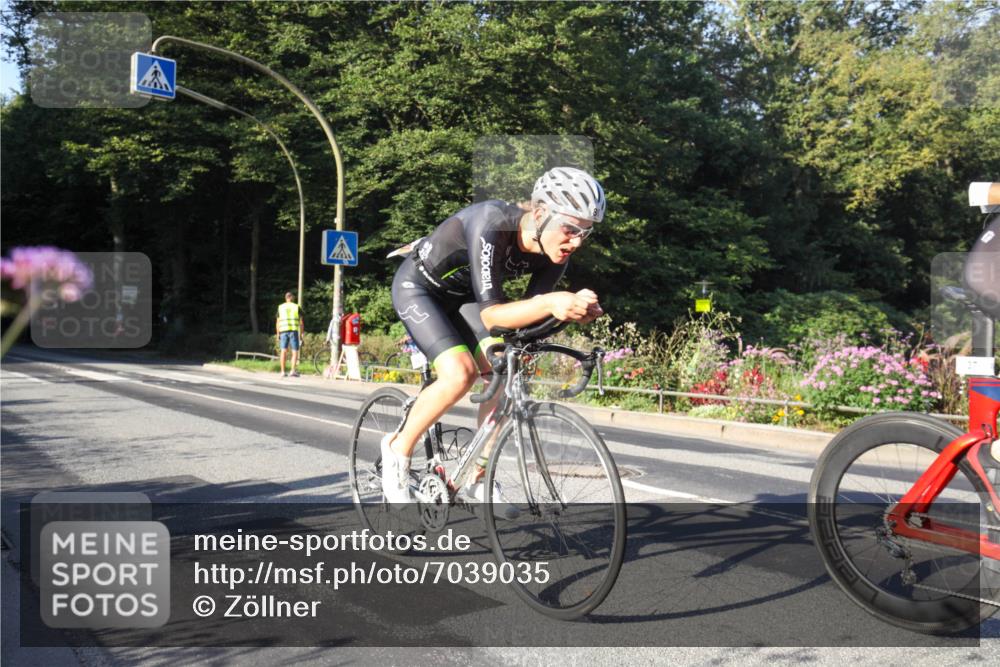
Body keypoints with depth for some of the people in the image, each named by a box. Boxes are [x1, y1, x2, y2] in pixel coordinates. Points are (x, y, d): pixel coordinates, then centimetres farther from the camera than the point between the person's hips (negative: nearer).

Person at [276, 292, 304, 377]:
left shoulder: (280, 307, 12)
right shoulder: (297, 307, 7)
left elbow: (277, 323, 10)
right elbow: (301, 322, 3)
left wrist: (278, 335, 14)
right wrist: (301, 335, 8)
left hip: (283, 331, 2)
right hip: (294, 331, -2)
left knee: (283, 351, 4)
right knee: (295, 352, 0)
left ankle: (283, 372, 2)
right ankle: (293, 371, -12)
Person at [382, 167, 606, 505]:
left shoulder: (554, 252, -17)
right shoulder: (492, 224, -36)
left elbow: (527, 315, -14)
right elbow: (490, 313, -38)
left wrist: (574, 307, -33)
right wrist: (550, 303, -53)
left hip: (462, 296, 6)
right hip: (417, 287, -6)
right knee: (460, 373, -26)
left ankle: (475, 478, 6)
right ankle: (397, 449, -1)